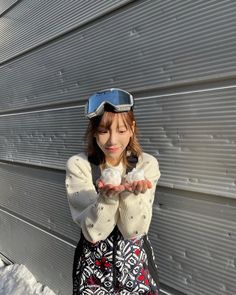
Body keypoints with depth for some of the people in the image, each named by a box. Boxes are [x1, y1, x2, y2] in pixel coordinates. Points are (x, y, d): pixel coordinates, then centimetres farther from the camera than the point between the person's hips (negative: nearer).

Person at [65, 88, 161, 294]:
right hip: (93, 265, -1)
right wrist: (107, 196, -35)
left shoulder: (147, 164, -12)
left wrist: (131, 194, -33)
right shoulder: (78, 165, -15)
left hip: (136, 263, 1)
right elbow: (93, 233, -18)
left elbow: (134, 231, -15)